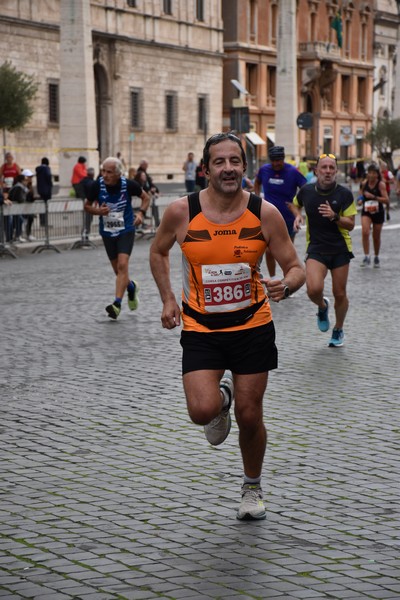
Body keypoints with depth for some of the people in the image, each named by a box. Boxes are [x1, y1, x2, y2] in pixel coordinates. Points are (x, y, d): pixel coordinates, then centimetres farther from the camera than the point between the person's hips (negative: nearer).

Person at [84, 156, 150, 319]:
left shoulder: (128, 185, -16)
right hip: (107, 232, 3)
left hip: (126, 231, -3)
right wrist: (98, 211, -20)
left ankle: (117, 303, -20)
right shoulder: (97, 185, -14)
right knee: (118, 270, 12)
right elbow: (87, 206, 1)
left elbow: (146, 197, 3)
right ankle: (131, 287, 43)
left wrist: (141, 213, -15)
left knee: (122, 265, -19)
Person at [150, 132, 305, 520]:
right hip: (200, 329, 0)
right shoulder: (181, 212, -11)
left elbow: (295, 268, -5)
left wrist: (286, 286, -28)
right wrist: (168, 299, 0)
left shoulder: (265, 213, -11)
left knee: (249, 416, 6)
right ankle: (221, 396, 22)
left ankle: (252, 488, 34)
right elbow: (158, 252, 10)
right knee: (202, 412, -18)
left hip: (252, 327, 0)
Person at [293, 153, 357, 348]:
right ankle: (322, 307, 16)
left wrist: (335, 216, -25)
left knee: (340, 294, 6)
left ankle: (338, 330, 32)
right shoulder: (306, 191, -3)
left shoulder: (344, 194, -8)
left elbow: (351, 225, -7)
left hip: (340, 249, 0)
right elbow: (296, 204, 21)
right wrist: (298, 215, 0)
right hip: (316, 249, 0)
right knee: (314, 290, -21)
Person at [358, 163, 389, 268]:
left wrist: (374, 197, -29)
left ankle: (376, 257, 31)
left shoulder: (381, 185, -13)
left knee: (376, 237, 10)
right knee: (365, 232, -21)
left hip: (378, 213, -2)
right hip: (366, 212, 2)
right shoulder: (364, 183, -2)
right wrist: (361, 200, -3)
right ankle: (366, 257, -17)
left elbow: (386, 200, -20)